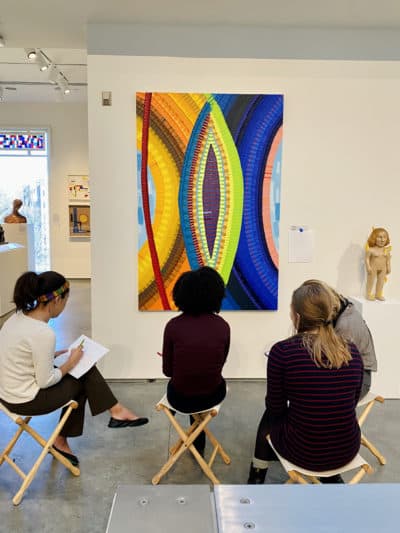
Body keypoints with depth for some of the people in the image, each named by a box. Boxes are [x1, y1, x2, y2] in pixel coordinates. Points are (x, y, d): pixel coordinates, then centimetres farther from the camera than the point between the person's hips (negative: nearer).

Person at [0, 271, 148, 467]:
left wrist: (55, 354, 7)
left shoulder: (19, 317, -1)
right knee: (85, 379, 6)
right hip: (25, 401, -8)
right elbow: (46, 381, -21)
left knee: (86, 372, 11)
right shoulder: (43, 333, -29)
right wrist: (70, 364, -6)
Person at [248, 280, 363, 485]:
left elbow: (275, 408, -5)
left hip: (304, 451, -3)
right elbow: (350, 404, 9)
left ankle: (256, 477, 41)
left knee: (270, 417, 28)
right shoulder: (351, 351, -6)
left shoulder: (283, 351, -18)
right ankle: (333, 478, 34)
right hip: (347, 451, 4)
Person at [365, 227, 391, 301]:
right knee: (371, 281, 3)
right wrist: (368, 267, -20)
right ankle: (369, 295, 13)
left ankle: (378, 294, 23)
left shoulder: (386, 250, -1)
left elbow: (388, 260, 9)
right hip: (373, 269, -5)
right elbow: (367, 259, -14)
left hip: (383, 269, 5)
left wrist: (388, 267, 8)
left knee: (381, 282, 11)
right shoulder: (371, 250, -16)